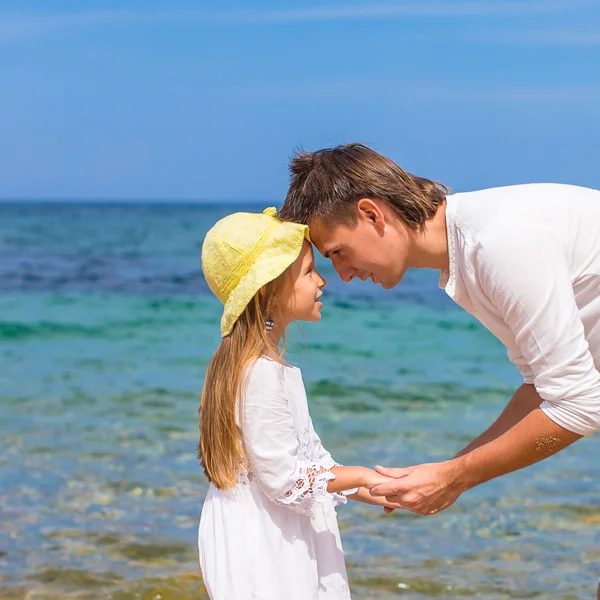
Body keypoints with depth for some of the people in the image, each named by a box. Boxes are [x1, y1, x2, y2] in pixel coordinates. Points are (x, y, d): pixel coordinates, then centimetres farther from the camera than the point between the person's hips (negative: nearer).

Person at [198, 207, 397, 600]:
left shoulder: (268, 364, 12)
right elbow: (283, 477, -20)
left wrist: (363, 492, 10)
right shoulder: (263, 372, -20)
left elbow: (302, 451, 15)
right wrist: (359, 476, -11)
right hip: (261, 548, -10)